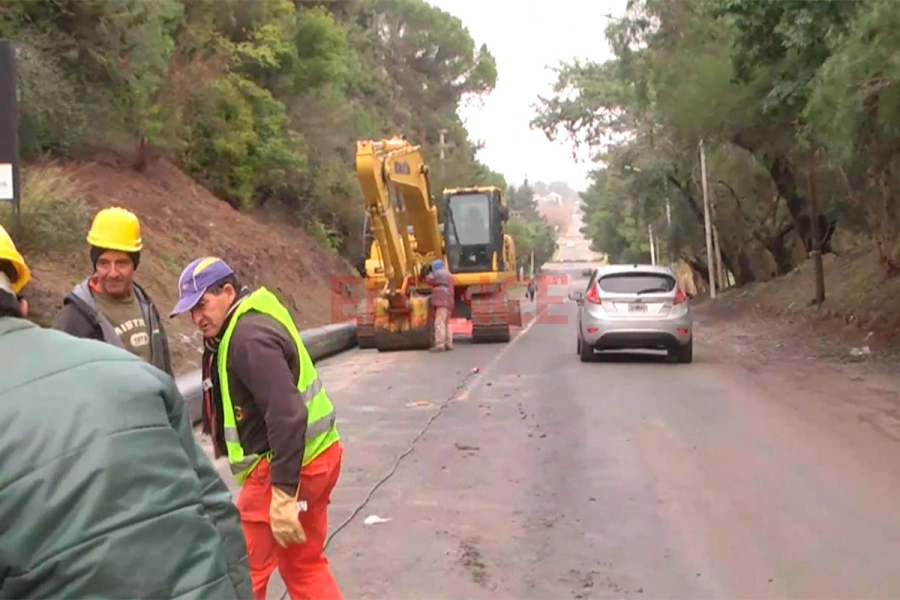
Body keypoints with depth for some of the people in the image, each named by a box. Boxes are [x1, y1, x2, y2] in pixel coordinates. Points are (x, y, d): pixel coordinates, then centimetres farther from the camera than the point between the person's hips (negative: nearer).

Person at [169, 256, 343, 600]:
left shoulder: (250, 337, -21)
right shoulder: (239, 329, 13)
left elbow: (287, 416, -29)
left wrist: (283, 494, -29)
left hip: (289, 467, -10)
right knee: (304, 565, 21)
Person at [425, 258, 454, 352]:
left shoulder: (440, 273, -6)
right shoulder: (447, 274, 27)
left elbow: (429, 280, -4)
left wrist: (431, 273, 12)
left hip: (442, 302, -11)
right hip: (447, 302, 11)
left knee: (439, 323, -15)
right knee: (446, 323, 15)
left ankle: (440, 345, -22)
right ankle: (448, 343, 15)